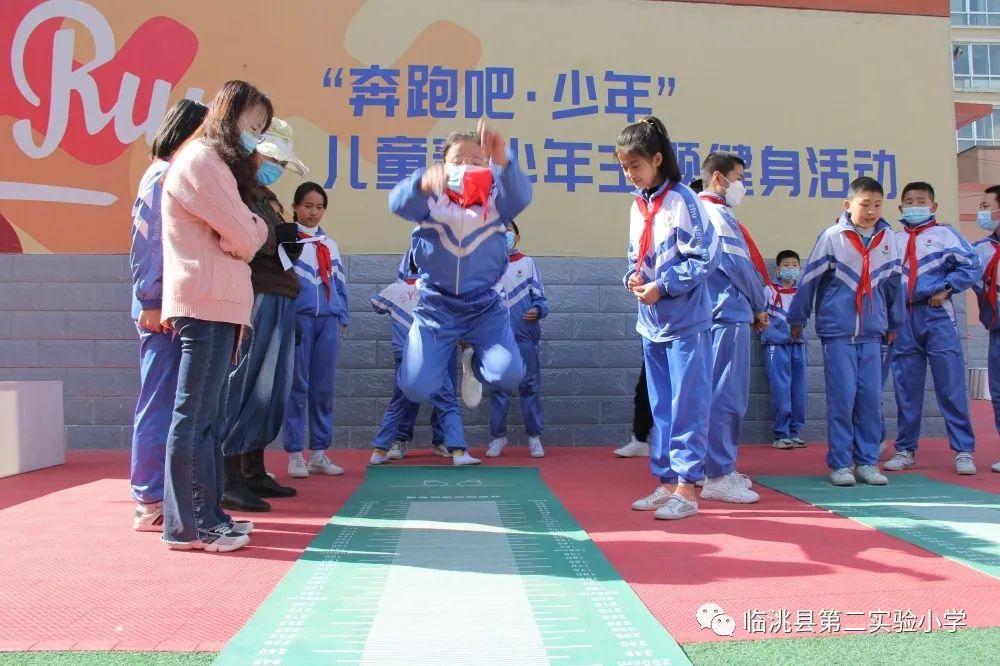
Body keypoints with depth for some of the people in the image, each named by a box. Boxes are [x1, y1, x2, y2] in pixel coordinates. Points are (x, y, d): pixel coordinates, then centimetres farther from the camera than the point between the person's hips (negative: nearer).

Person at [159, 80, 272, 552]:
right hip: (207, 304, -10)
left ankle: (205, 516, 16)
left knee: (205, 415, 10)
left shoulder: (214, 163, 25)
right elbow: (243, 238, -12)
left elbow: (234, 239, 18)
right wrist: (259, 227, 7)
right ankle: (188, 525, -2)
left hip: (213, 305, 10)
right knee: (194, 415, -7)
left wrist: (249, 229, -1)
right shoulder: (202, 160, -7)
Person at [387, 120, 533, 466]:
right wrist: (422, 183, -48)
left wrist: (503, 161, -45)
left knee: (509, 376, -18)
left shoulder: (495, 199, -1)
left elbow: (521, 196, -23)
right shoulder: (431, 198, -3)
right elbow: (398, 203, -24)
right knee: (416, 389, -8)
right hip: (435, 306, 0)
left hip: (484, 307, 1)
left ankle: (473, 362, 19)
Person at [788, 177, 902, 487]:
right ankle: (840, 463, 7)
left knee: (871, 398, 5)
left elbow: (893, 283, 15)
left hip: (871, 333, 4)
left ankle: (867, 461, 15)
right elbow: (809, 278, -1)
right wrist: (797, 318, 4)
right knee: (842, 397, -3)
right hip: (837, 331, -4)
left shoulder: (887, 238, 5)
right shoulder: (832, 236, -6)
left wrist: (894, 323, 22)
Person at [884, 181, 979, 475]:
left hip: (937, 316, -3)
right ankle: (905, 450, 17)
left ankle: (963, 450, 5)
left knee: (951, 385, -3)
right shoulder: (893, 241, 14)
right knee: (906, 388, 8)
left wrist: (945, 289, -8)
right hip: (903, 320, 4)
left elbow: (972, 265, -5)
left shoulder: (944, 233, 4)